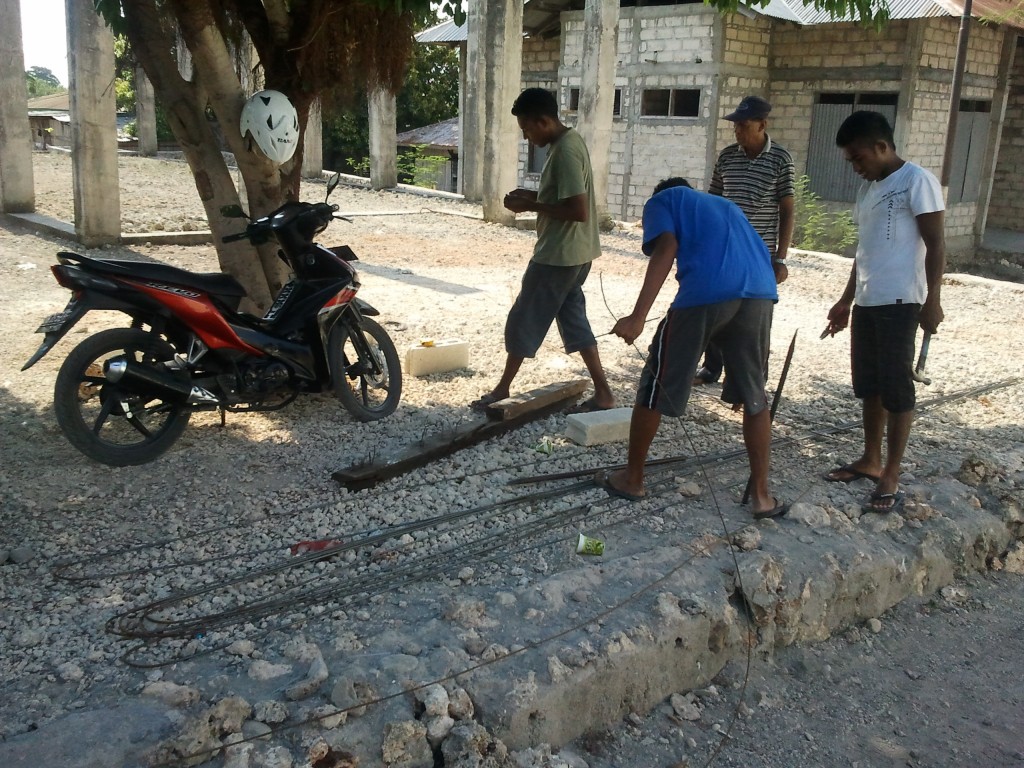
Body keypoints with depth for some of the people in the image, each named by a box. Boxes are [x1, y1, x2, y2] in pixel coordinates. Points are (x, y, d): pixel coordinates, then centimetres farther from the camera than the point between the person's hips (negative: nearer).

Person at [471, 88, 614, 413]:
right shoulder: (568, 142, 10)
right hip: (575, 253, 10)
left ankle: (502, 388, 18)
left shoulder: (565, 151, -22)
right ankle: (603, 393, 14)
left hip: (559, 255, -10)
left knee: (523, 320, 3)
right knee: (574, 319, 14)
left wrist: (531, 206, -18)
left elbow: (579, 210, -27)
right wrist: (532, 195, 7)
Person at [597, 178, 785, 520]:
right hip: (760, 292, 5)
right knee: (754, 396, 19)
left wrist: (638, 317, -7)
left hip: (706, 292, -5)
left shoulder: (662, 200, 23)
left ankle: (632, 479, 25)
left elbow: (666, 249, 1)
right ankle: (761, 495, 21)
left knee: (657, 387, 12)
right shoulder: (724, 204, 40)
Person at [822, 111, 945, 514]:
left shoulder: (917, 181, -7)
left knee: (896, 387, -2)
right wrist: (845, 301, 22)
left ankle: (891, 476, 4)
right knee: (868, 384, 13)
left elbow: (935, 245, -10)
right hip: (866, 302, 8)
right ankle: (870, 460, 25)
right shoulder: (868, 188, 16)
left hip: (899, 302, -8)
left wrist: (932, 300, -16)